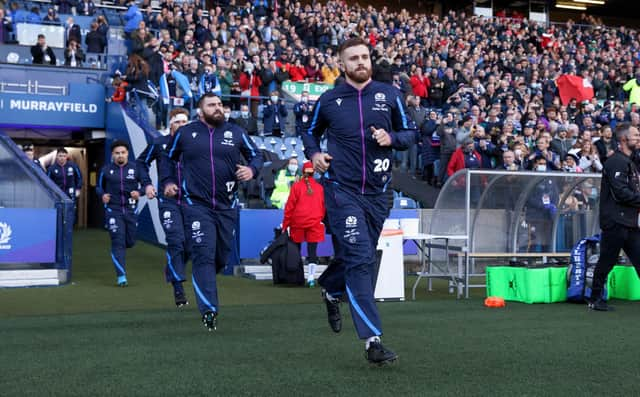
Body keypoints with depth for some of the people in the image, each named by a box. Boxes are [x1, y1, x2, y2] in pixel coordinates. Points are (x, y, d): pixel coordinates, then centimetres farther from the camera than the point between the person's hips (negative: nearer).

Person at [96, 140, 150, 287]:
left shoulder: (135, 168, 3)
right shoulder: (106, 169, 3)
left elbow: (147, 183, 7)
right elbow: (99, 186, 15)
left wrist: (140, 192, -13)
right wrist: (102, 195, -7)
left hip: (131, 210, 2)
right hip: (113, 210, -2)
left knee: (130, 242, 8)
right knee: (118, 242, -9)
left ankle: (118, 251, 45)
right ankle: (121, 277, -8)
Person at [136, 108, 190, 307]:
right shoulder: (159, 144, 4)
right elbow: (141, 162, 18)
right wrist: (147, 184, 7)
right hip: (168, 201, -2)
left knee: (189, 244, 5)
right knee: (176, 241, -14)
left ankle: (171, 272, 33)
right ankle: (178, 288, -12)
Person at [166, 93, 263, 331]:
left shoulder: (235, 132, 6)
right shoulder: (185, 133, 4)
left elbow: (256, 155, 15)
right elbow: (168, 158, 20)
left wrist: (252, 169, -5)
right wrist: (167, 183, 10)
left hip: (227, 206, 3)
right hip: (197, 206, -3)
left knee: (222, 257, 10)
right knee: (204, 255, -13)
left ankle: (202, 281, 39)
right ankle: (208, 309, -14)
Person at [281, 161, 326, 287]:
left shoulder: (296, 186, -3)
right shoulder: (319, 187, 1)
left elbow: (290, 206, -3)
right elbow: (323, 206, 6)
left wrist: (285, 225, 2)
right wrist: (321, 219, 20)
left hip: (297, 222, 0)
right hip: (314, 223, 0)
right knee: (312, 251, 1)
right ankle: (311, 277, -7)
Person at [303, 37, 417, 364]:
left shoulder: (389, 95, 6)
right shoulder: (329, 100, 3)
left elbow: (410, 133, 11)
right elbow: (311, 132, 19)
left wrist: (391, 138, -10)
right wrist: (314, 153, -1)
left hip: (377, 193, 3)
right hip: (342, 190, -3)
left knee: (360, 258, 15)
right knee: (360, 259, -13)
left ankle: (331, 290, 49)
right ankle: (372, 340, -14)